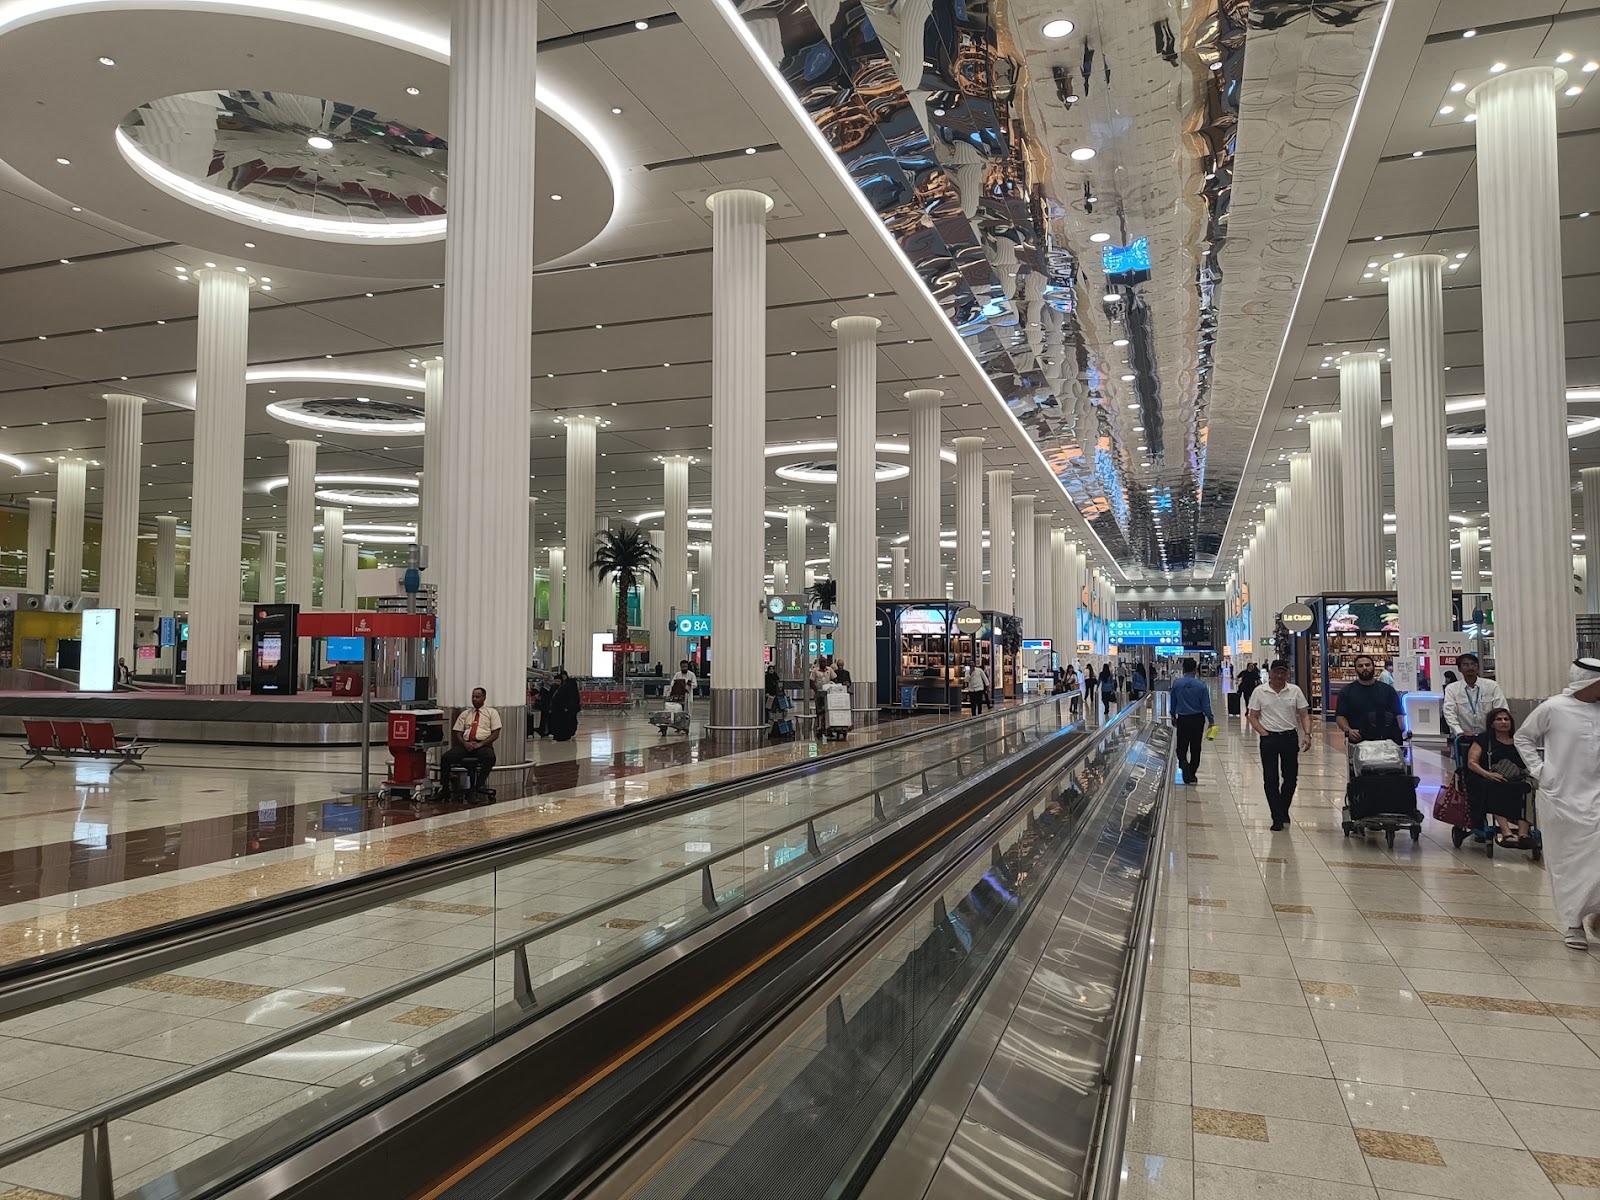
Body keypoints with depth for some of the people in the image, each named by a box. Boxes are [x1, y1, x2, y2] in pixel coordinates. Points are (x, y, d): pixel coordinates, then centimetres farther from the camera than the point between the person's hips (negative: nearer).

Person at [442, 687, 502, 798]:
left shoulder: (491, 712, 13)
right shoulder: (465, 713, 22)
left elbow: (496, 734, 3)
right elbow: (458, 732, 15)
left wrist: (481, 744, -11)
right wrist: (465, 743, -7)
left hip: (483, 745, -3)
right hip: (466, 745, 3)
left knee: (490, 757, -38)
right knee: (446, 757, -24)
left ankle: (475, 789, -33)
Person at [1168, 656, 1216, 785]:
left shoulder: (1176, 684, -6)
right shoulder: (1201, 686, -11)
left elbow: (1172, 702, 4)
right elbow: (1206, 706, -8)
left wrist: (1173, 717, 19)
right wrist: (1211, 720, 5)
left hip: (1182, 719, 0)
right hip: (1197, 719, 0)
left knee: (1181, 746, 9)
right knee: (1196, 747, 12)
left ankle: (1183, 763, -21)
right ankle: (1192, 773, 17)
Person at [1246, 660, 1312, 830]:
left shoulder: (1295, 690, 2)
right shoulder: (1259, 692, -1)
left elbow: (1304, 715, 4)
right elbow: (1252, 717, 2)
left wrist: (1307, 734, -10)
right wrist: (1264, 733, -10)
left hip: (1290, 737, 2)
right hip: (1269, 739, -2)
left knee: (1291, 777, 10)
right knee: (1270, 779, -2)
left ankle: (1283, 810, 31)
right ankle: (1277, 818, 4)